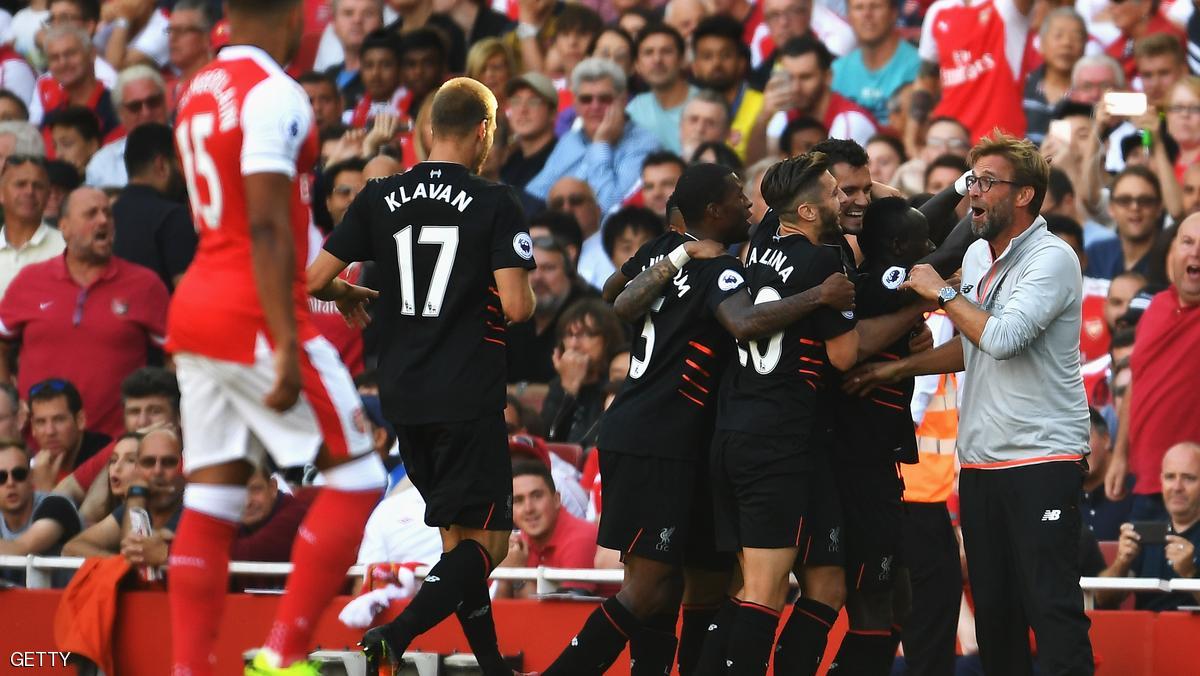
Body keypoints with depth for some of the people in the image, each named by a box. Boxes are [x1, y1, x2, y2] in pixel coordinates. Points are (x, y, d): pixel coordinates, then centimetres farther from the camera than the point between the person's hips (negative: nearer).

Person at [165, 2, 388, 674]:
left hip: (195, 308, 9)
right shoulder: (275, 94, -13)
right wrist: (286, 347, -21)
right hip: (257, 315, -9)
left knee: (212, 499, 7)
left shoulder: (199, 91, 14)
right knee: (357, 478, 0)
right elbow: (266, 228, -19)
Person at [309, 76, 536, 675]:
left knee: (457, 534, 17)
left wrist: (349, 295, 25)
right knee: (485, 543, -2)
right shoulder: (496, 204, -8)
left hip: (402, 395, 5)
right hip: (469, 397, -5)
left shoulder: (380, 197, 4)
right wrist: (527, 298, 8)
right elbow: (516, 307, -16)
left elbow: (313, 280, 3)